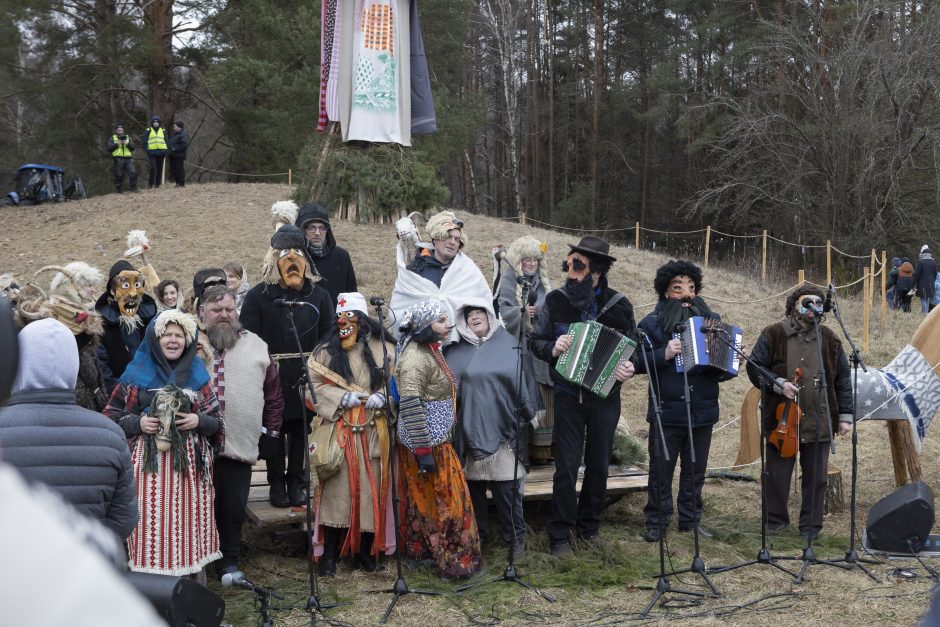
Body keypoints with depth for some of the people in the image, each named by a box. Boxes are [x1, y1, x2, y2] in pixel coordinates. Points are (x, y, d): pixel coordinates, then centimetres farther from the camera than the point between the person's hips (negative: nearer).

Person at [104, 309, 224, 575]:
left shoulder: (196, 374, 10)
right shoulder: (137, 374, 5)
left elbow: (217, 420, 11)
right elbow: (111, 416, 5)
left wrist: (199, 420, -10)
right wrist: (137, 423, -11)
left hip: (189, 464, 2)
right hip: (148, 463, -2)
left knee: (188, 524, 2)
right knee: (151, 524, -5)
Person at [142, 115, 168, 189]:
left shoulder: (163, 131, 12)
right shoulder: (148, 131, 5)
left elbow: (166, 141, 14)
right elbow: (144, 141, 5)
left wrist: (165, 151, 3)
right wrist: (146, 150, -6)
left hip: (161, 152, 3)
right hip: (152, 152, -3)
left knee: (159, 169, 5)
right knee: (153, 168, -15)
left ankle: (157, 184, 12)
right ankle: (150, 184, -9)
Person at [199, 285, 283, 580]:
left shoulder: (255, 346, 10)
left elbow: (273, 390, 14)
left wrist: (271, 428, 10)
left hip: (239, 445, 2)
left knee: (233, 508, 8)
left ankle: (229, 563, 22)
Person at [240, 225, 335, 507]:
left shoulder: (319, 296, 8)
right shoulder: (258, 295, 0)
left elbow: (327, 338, 7)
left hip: (307, 378, 2)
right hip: (272, 378, -2)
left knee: (302, 429, 8)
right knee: (274, 430, 6)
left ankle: (296, 482, 20)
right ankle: (276, 483, 18)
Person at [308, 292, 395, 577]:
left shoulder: (383, 348, 5)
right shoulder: (326, 351, 5)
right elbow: (313, 384, 0)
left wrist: (383, 395, -13)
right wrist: (341, 397, -12)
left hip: (373, 432, 1)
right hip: (338, 431, -1)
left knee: (371, 489, 5)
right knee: (336, 488, -4)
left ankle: (365, 551, 18)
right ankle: (329, 554, 5)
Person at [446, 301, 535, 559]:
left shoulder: (508, 345, 3)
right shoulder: (455, 352, 10)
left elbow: (523, 381, 2)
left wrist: (525, 413, -3)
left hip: (501, 428, -3)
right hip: (468, 429, 3)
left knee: (507, 486, -2)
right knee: (473, 484, 10)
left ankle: (515, 537, 9)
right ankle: (477, 532, 25)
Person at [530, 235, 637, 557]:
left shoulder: (618, 304, -5)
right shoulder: (555, 300, -5)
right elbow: (535, 341, 3)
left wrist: (629, 368, -18)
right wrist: (552, 349, -19)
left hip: (606, 396, 1)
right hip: (569, 395, -1)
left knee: (599, 464, 13)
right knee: (567, 465, -2)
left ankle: (589, 524, 31)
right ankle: (560, 533, 9)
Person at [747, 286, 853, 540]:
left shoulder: (829, 339, 7)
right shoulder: (774, 335, -2)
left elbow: (843, 379, 10)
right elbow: (754, 368, -1)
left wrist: (845, 415, 6)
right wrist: (778, 384, -16)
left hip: (820, 422, 2)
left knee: (816, 478, 8)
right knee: (778, 475, 8)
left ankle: (810, 526, 22)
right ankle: (776, 520, 25)